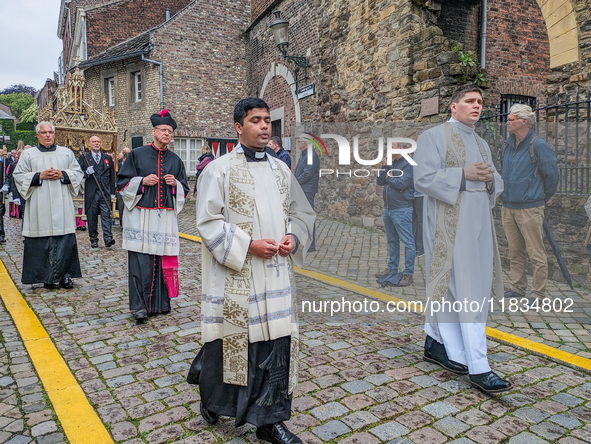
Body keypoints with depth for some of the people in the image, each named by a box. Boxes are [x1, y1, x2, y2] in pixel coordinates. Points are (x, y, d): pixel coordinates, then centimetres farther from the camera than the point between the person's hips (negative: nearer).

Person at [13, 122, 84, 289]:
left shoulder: (67, 153, 13)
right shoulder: (28, 154, 10)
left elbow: (78, 172, 11)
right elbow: (19, 176, 4)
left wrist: (62, 174, -7)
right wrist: (39, 176, -9)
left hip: (62, 205, 1)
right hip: (39, 206, -1)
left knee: (66, 239, -4)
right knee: (41, 241, -1)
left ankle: (64, 275, 4)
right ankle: (46, 278, 7)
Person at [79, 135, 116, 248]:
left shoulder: (108, 158, 16)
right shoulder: (84, 158, 10)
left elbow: (112, 176, 15)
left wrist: (112, 191, 9)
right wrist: (86, 173, -16)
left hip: (105, 192, 1)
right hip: (91, 193, 0)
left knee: (106, 215, -9)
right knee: (91, 217, 4)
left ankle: (108, 238, -14)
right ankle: (94, 240, 13)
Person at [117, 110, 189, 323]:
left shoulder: (176, 160, 13)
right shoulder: (137, 154, 4)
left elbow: (184, 190, 17)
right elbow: (122, 182, 4)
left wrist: (175, 184, -4)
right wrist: (142, 181, -12)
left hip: (166, 217, 3)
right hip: (141, 216, -3)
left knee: (164, 260, 3)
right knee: (141, 261, -6)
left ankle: (160, 302, 17)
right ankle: (139, 305, 3)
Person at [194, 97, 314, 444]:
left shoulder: (281, 170, 12)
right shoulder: (220, 170, -4)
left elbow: (303, 213, 16)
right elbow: (208, 222, -9)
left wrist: (293, 237, -4)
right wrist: (248, 245, -18)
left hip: (276, 275, 4)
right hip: (234, 277, -4)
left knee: (277, 343, 6)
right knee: (230, 340, 10)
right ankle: (213, 400, 40)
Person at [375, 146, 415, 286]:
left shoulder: (409, 165, -11)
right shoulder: (391, 164, 13)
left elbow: (402, 184, -21)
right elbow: (380, 181, 7)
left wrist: (389, 178, -4)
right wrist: (385, 166, -3)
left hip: (401, 210, -8)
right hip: (388, 209, 9)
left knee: (407, 242, -3)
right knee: (392, 241, 18)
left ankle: (408, 273, 4)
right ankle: (392, 268, 29)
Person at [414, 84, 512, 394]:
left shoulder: (482, 144, 22)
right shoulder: (433, 136, -2)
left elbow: (496, 183, 21)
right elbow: (423, 178, -13)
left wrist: (490, 178, -2)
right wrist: (464, 173, -17)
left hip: (478, 223, 8)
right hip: (450, 225, -8)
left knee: (451, 289, 11)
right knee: (466, 292, -9)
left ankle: (435, 342, 25)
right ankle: (477, 368, -5)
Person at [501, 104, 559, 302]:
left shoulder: (538, 146, -9)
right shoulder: (507, 146, 10)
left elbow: (552, 176, -2)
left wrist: (540, 199, 7)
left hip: (529, 209, -6)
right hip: (508, 208, 7)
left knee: (536, 254, 0)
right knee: (515, 252, 14)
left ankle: (538, 293, 10)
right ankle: (518, 288, 25)